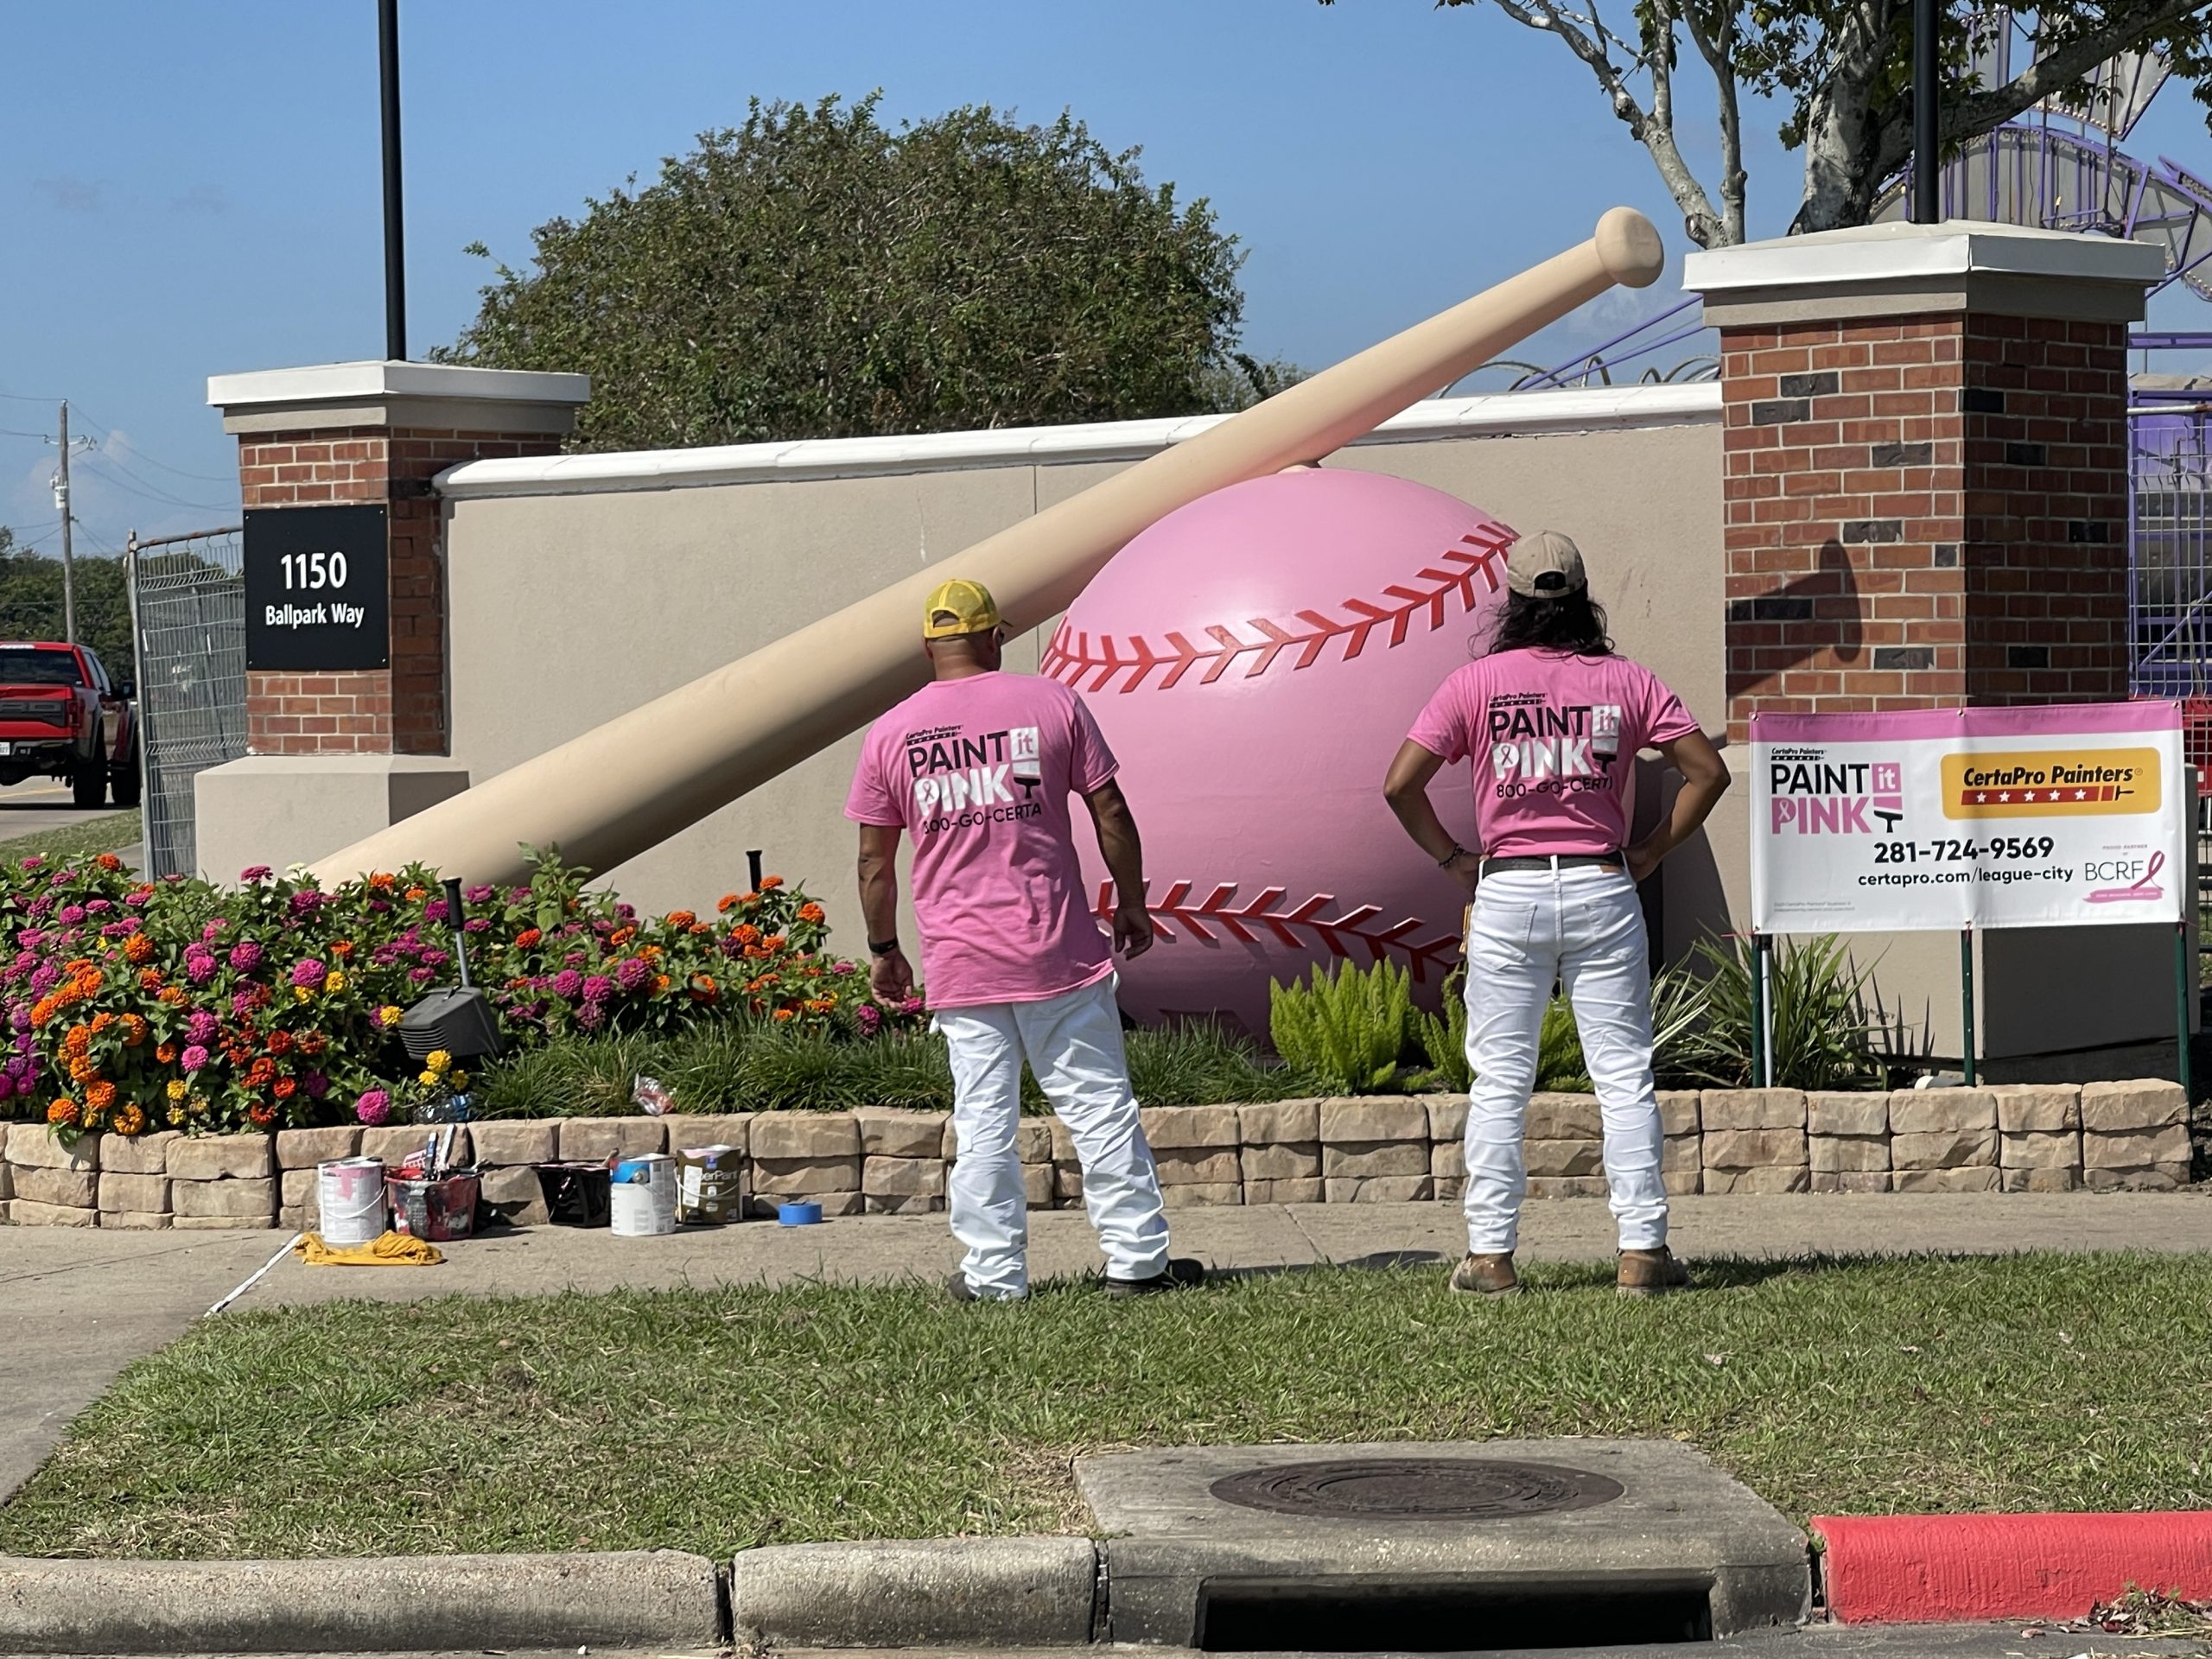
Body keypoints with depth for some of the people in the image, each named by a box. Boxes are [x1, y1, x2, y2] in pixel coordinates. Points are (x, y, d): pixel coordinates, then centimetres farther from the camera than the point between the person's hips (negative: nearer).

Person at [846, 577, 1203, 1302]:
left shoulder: (889, 735, 2)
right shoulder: (1051, 703, 0)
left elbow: (875, 861, 6)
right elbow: (1111, 814, 1)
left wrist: (883, 950, 17)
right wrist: (1132, 904, 13)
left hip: (959, 963, 1)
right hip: (1060, 954, -1)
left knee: (983, 1122, 6)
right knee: (1100, 1106, 5)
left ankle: (994, 1273, 7)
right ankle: (1137, 1258, 7)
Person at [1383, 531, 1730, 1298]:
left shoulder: (1476, 682, 0)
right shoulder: (1625, 680, 3)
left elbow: (1400, 784, -5)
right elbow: (1708, 770, 0)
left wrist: (1452, 859, 6)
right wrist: (1652, 851, 7)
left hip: (1507, 893, 0)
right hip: (1602, 889, 1)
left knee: (1499, 1081, 5)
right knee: (1625, 1076, 4)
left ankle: (1491, 1254, 5)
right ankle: (1642, 1249, 2)